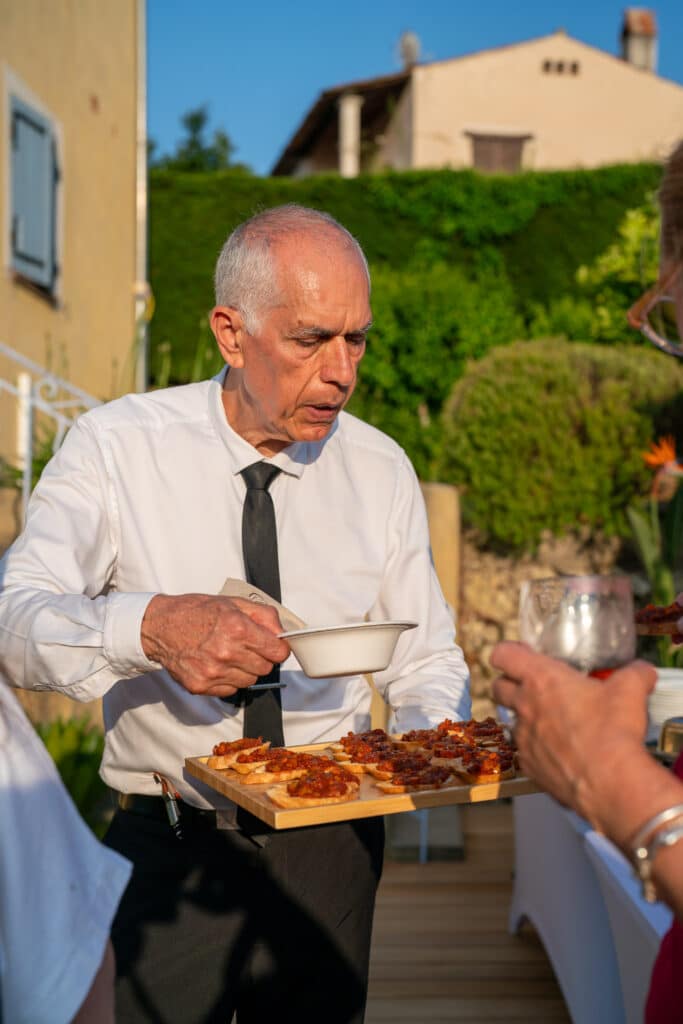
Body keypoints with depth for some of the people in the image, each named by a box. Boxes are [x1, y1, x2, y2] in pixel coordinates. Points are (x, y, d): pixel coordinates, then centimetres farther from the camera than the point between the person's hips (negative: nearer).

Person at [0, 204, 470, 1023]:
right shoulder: (116, 447, -9)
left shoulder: (381, 469, 0)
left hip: (330, 847, 3)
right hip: (170, 844, -2)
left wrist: (436, 736, -18)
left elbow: (425, 658, 4)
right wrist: (150, 626, -40)